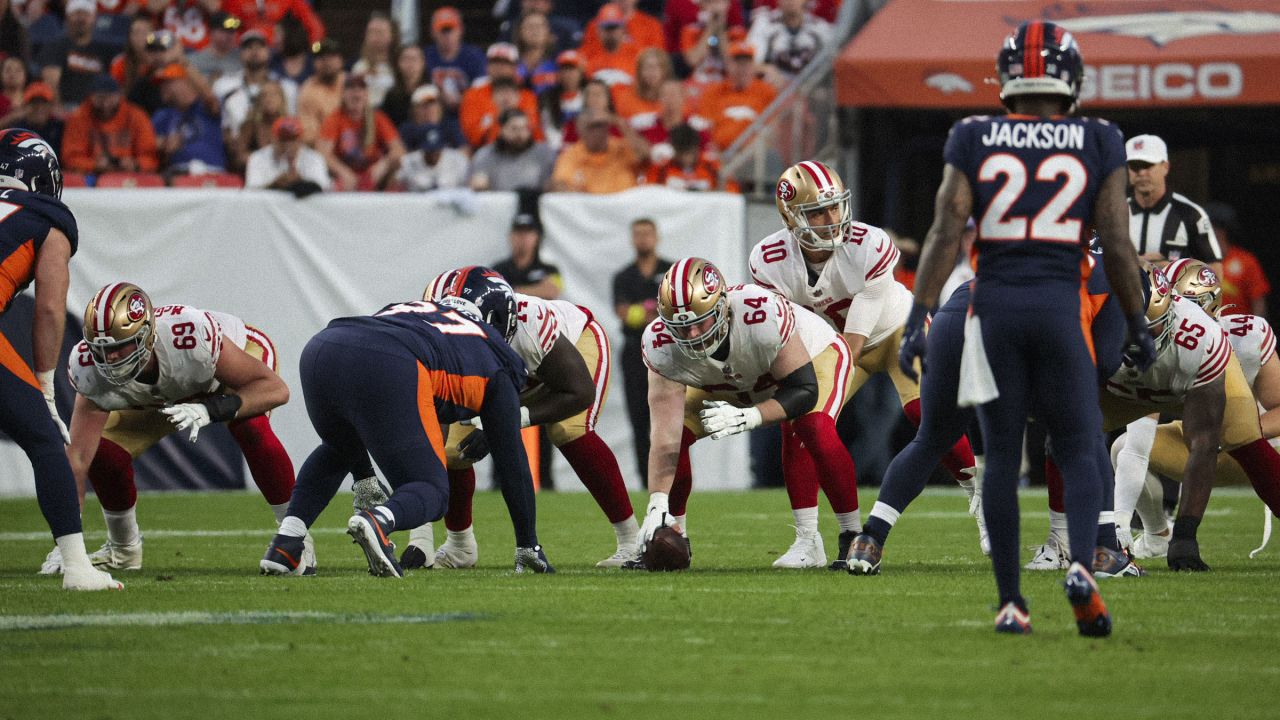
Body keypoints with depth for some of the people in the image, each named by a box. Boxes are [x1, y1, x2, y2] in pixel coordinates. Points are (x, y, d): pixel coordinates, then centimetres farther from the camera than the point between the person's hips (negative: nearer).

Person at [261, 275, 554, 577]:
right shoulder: (495, 361, 28)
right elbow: (512, 462, 31)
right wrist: (529, 546, 40)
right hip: (388, 371, -6)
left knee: (339, 450, 37)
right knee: (431, 492, 10)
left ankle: (284, 543, 19)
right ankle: (378, 522, -24)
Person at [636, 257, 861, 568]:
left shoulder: (762, 315, -45)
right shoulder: (661, 344, -32)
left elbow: (804, 389, -35)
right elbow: (665, 435, -31)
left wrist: (748, 417, -49)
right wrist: (657, 504, -40)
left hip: (814, 357, -4)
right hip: (732, 385, 4)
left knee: (812, 430, -31)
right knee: (677, 433, -11)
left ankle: (854, 538, -18)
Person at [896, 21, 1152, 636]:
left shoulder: (974, 141, 4)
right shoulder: (1097, 145, 3)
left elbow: (945, 234, -3)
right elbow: (1116, 246, 2)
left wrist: (916, 320, -2)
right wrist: (1138, 327, 13)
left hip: (993, 307, 1)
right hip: (1060, 307, -1)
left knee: (1002, 457, 9)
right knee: (1080, 452, 8)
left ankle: (1010, 602, 7)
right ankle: (1082, 567, -18)